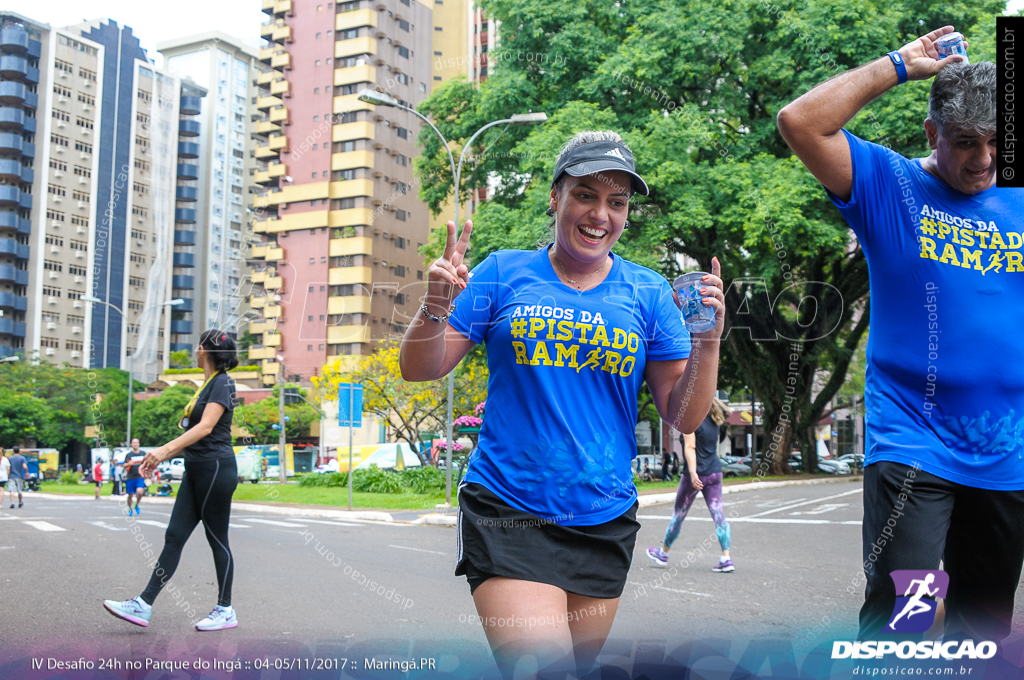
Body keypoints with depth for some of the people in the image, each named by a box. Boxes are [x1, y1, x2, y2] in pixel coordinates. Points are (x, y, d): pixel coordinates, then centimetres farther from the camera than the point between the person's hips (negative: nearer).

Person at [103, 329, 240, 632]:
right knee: (174, 536, 4)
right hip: (196, 470, 9)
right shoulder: (207, 385, 18)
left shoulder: (223, 383, -11)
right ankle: (143, 606, 3)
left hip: (216, 469, -9)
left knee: (218, 540, -1)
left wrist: (164, 450, -28)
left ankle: (225, 611, 10)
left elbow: (206, 427, -22)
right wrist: (160, 457, 19)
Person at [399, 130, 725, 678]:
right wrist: (435, 307, -16)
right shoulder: (503, 274, 1)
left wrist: (708, 344, -13)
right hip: (507, 515, -3)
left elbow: (683, 417, 3)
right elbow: (418, 370, 2)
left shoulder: (648, 294, 4)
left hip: (604, 523, 3)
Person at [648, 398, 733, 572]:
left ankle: (663, 553, 25)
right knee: (718, 514, 1)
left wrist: (693, 473, -25)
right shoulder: (714, 420, 7)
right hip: (715, 473, 6)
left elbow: (690, 447, -19)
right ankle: (726, 559, -7)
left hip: (696, 474, -6)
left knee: (679, 513, 9)